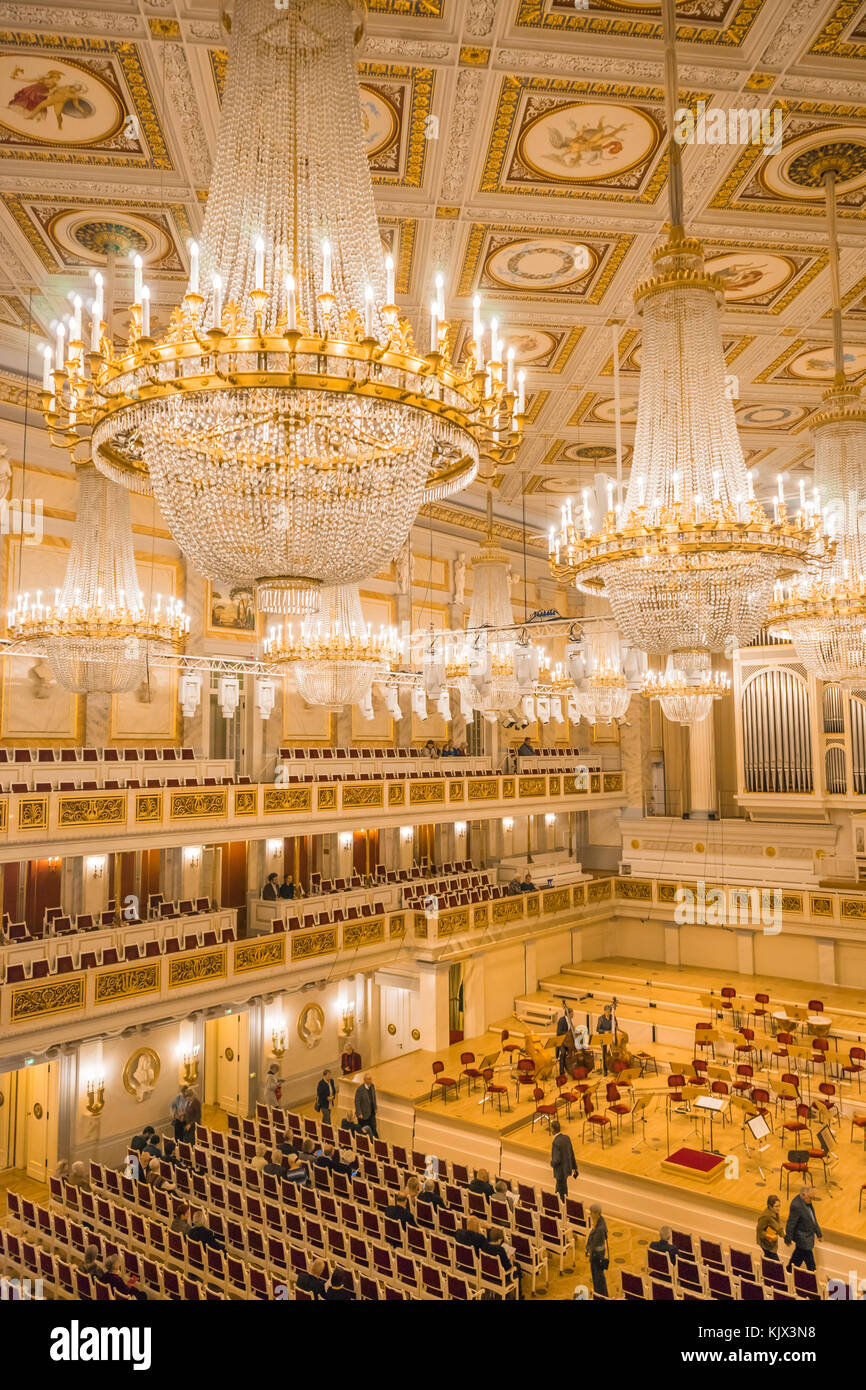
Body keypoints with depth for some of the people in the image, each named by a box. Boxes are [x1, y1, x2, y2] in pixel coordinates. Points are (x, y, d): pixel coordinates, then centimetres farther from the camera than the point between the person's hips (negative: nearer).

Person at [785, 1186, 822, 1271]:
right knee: (810, 1263, 5)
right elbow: (791, 1223, -24)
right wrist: (788, 1239, -15)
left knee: (798, 1255, 26)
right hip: (803, 1238, -9)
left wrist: (818, 1232, 18)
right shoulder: (796, 1206, -33)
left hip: (808, 1234, 9)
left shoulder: (808, 1201, -5)